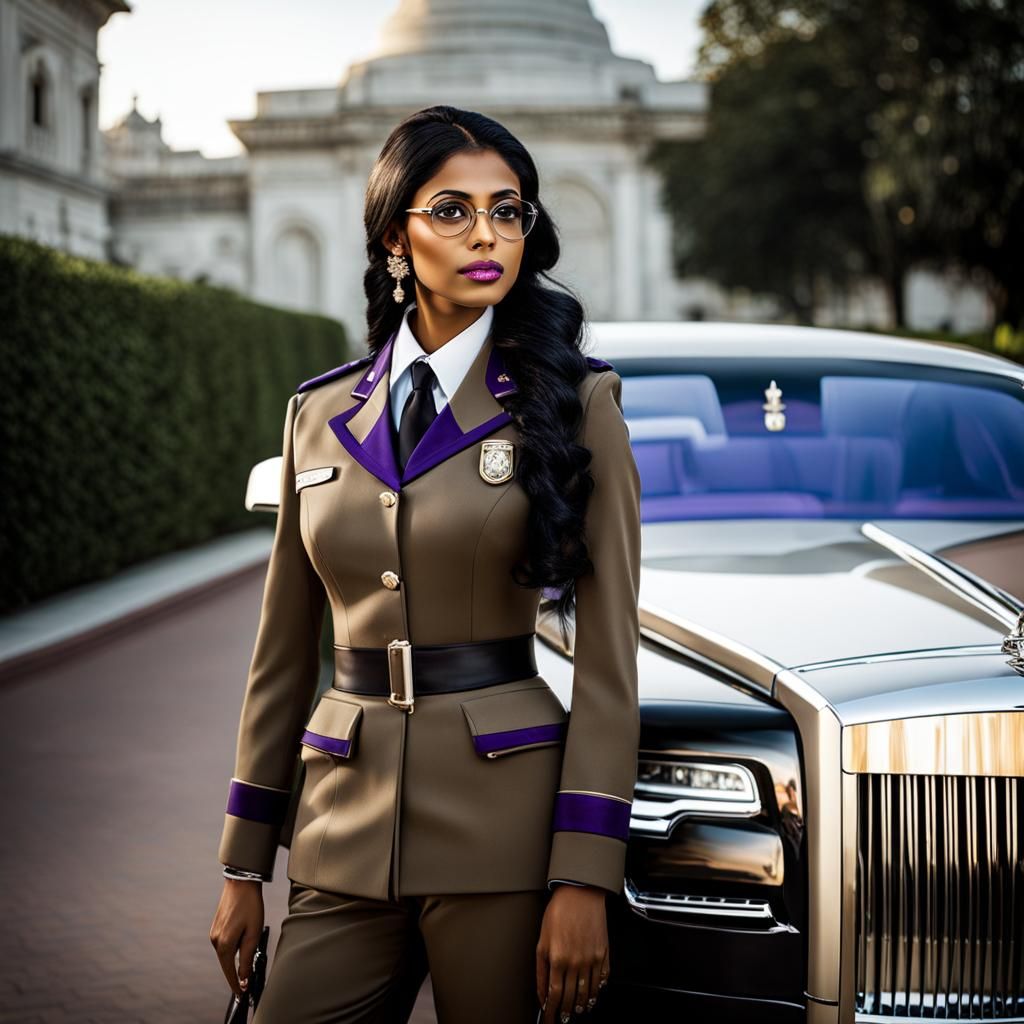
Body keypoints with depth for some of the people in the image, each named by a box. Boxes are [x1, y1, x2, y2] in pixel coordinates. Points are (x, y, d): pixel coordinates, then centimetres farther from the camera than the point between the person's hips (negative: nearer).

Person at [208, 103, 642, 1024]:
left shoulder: (575, 403, -1)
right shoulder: (321, 414, 10)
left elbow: (607, 660, -5)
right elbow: (285, 654, 14)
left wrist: (583, 878, -12)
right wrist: (243, 866, 11)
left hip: (503, 823, -3)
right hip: (346, 826, 3)